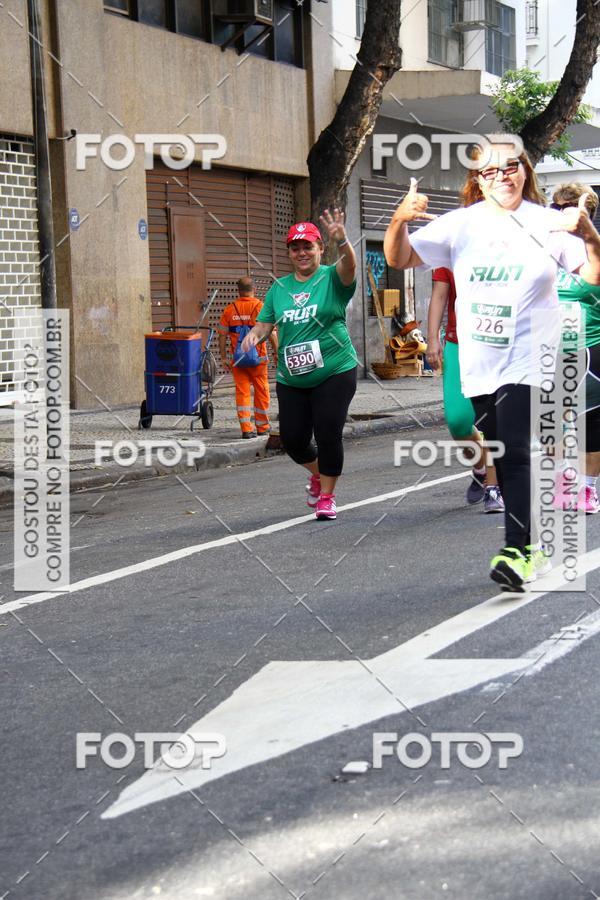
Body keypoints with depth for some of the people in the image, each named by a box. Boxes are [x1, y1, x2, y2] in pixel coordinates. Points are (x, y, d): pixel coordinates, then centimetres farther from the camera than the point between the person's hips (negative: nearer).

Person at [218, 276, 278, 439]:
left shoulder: (229, 309, 0)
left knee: (242, 392, 6)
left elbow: (222, 335, 1)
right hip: (258, 358, -2)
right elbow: (272, 333, -8)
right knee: (261, 391, 11)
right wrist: (277, 353, 1)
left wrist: (224, 357, 8)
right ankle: (262, 427, 21)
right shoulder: (261, 307, -7)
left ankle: (246, 428, -1)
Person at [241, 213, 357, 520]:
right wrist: (254, 334, -13)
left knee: (328, 435, -6)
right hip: (291, 379, 4)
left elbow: (349, 266, -24)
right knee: (292, 439, 5)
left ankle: (326, 496, 14)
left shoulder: (331, 278, -3)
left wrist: (342, 241, -45)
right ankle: (318, 474, 37)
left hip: (334, 372, -4)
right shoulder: (279, 288, 10)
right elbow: (264, 323, 11)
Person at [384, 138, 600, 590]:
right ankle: (532, 543, 25)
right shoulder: (461, 224, 5)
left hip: (530, 361, -4)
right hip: (480, 364, 4)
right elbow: (400, 259, 2)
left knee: (515, 452, -16)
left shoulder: (548, 223, -1)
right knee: (503, 456, 12)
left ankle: (517, 554, -17)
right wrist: (400, 221, -18)